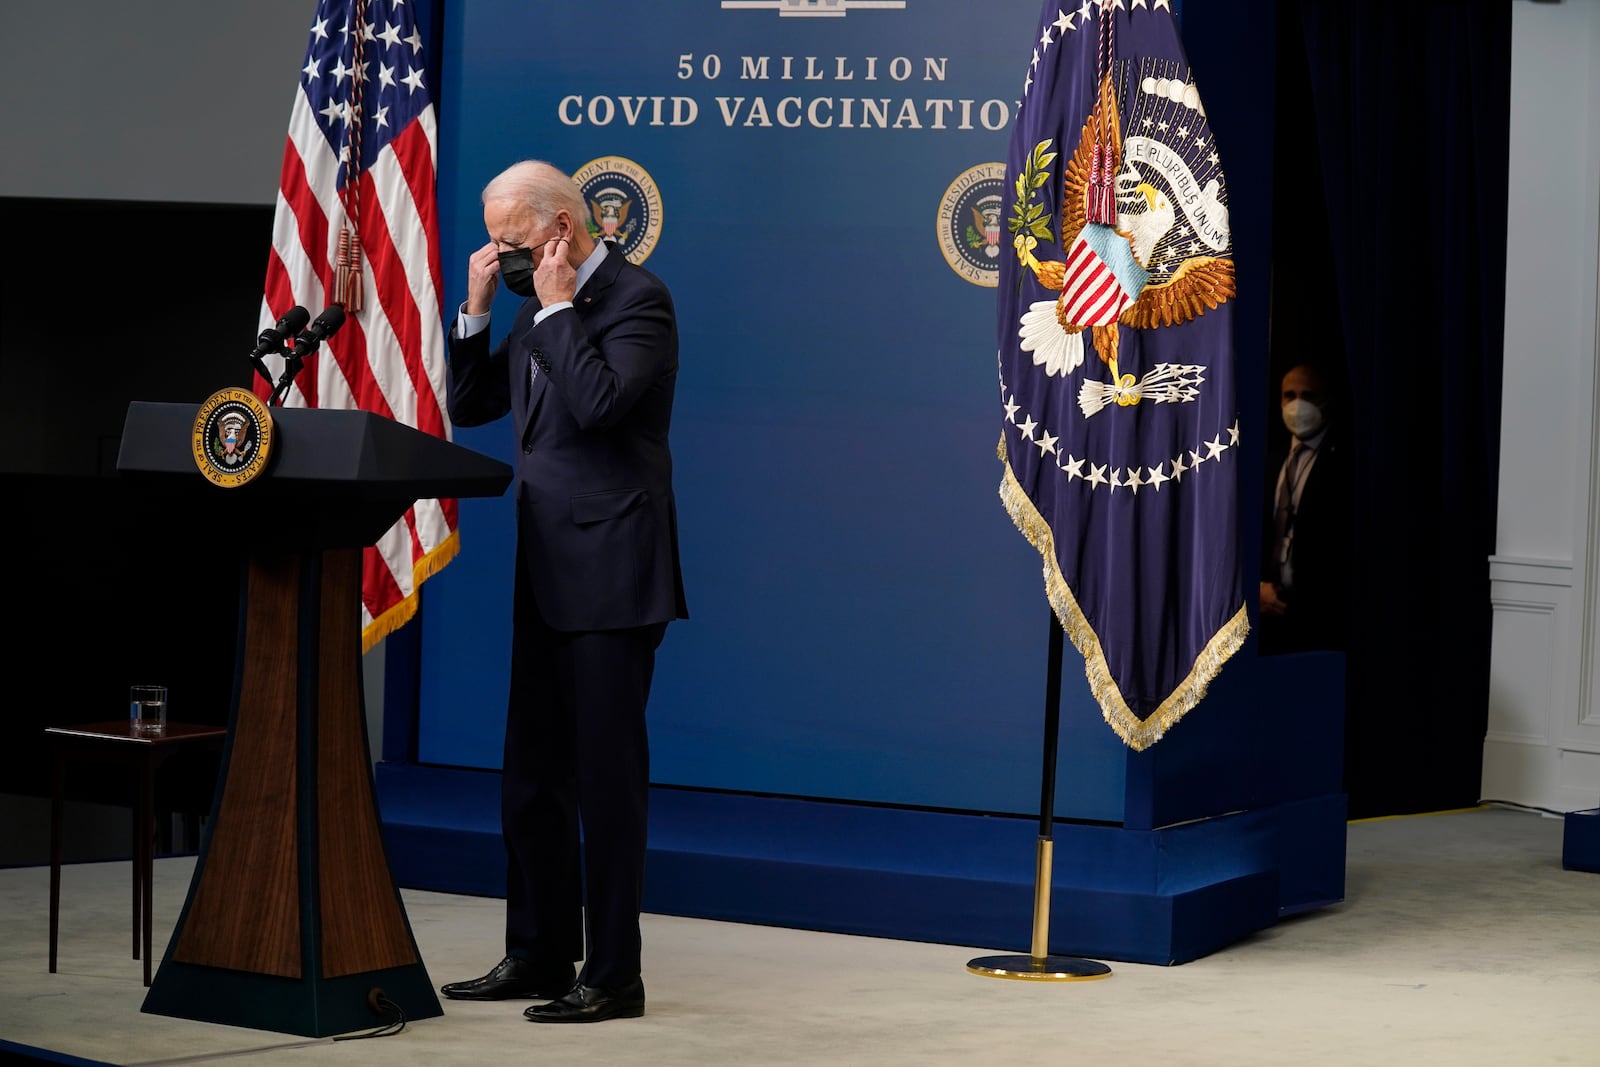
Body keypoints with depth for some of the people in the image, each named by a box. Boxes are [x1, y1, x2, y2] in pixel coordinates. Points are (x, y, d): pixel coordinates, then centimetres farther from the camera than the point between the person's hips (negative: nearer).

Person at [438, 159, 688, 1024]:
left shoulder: (637, 300, -10)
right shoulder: (541, 307, 15)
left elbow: (599, 401, -25)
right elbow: (468, 406, 16)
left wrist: (556, 306, -15)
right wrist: (476, 310, 5)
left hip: (611, 574, -9)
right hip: (545, 574, 9)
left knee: (607, 776, -4)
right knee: (528, 778, 13)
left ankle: (613, 976, 3)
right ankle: (540, 956, 24)